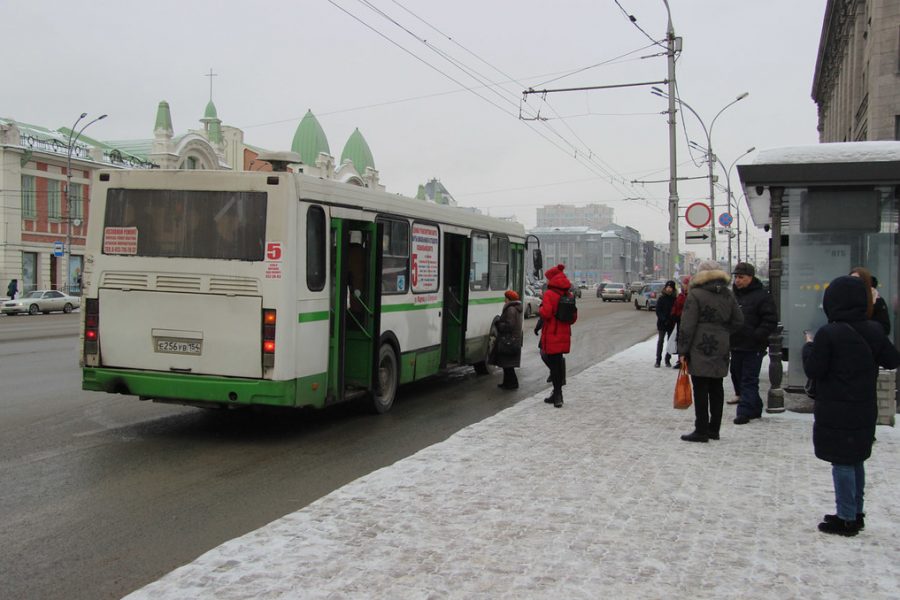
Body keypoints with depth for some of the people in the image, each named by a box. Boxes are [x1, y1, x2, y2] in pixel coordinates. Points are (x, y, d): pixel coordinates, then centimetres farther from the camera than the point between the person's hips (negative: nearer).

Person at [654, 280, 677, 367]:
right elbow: (658, 311, -5)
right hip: (662, 323, -2)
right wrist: (664, 320, -15)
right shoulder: (661, 298, -2)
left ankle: (668, 360, 16)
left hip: (671, 324, 2)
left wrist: (673, 320, -13)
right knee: (660, 341, 0)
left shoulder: (674, 299, 2)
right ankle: (658, 360, 3)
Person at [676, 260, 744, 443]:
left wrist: (683, 350, -7)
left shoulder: (695, 295, -9)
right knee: (716, 388, 12)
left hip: (700, 349, -6)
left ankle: (701, 431, 0)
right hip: (721, 348, 6)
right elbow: (738, 320, 12)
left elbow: (687, 325, -12)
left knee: (700, 390, -3)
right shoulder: (728, 294, 10)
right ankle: (714, 429, 18)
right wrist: (723, 333, 15)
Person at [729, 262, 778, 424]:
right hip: (736, 346, 8)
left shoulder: (762, 295, -8)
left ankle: (745, 411, -2)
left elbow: (771, 320, -12)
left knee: (749, 380, -4)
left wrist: (757, 336, -19)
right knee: (737, 377, 14)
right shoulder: (732, 295, 13)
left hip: (753, 348, -8)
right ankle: (755, 408, 27)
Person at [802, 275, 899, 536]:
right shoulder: (874, 330, 1)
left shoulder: (828, 334, -18)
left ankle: (847, 519, 6)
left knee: (842, 464, 1)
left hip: (836, 413, -6)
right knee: (856, 461, 18)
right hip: (864, 410, 6)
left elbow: (813, 370, -14)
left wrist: (809, 346, 2)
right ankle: (856, 513, 28)